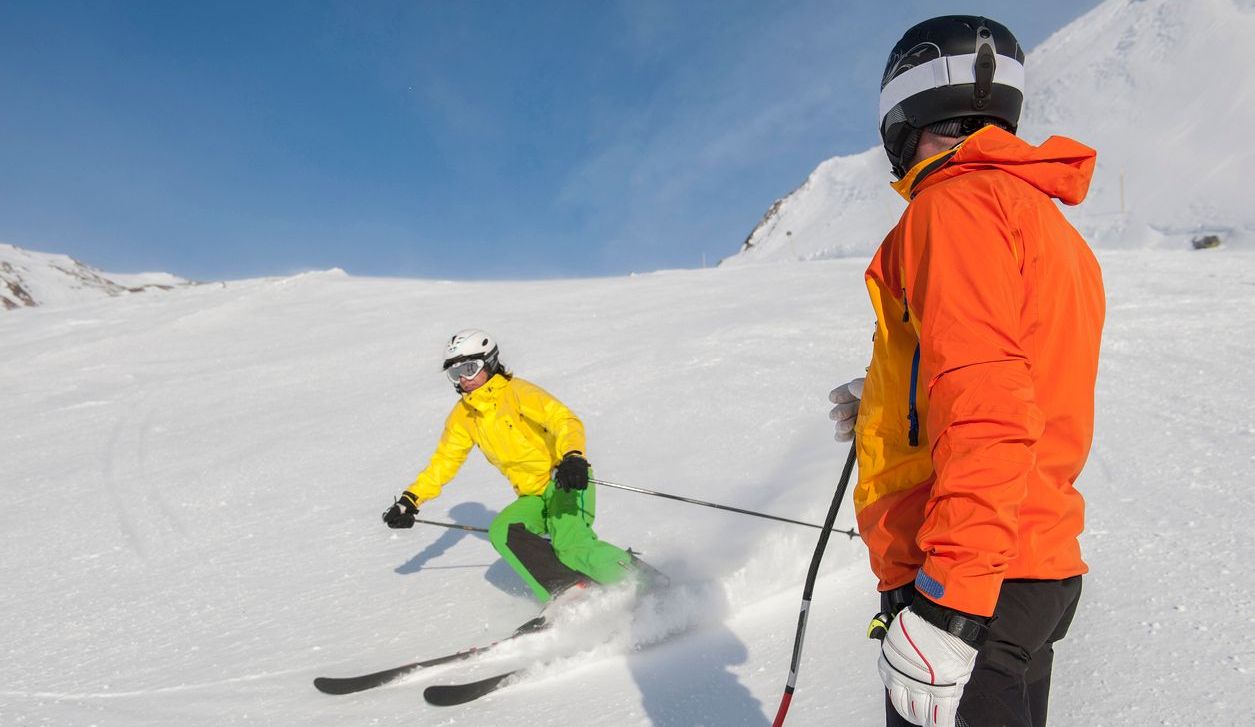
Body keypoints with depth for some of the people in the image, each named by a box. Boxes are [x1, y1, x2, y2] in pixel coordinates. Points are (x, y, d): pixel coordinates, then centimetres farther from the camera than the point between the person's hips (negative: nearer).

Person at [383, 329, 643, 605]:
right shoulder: (462, 416, 8)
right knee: (501, 531, -23)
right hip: (533, 497, 7)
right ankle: (569, 594, -21)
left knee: (572, 546, -29)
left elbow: (566, 421, -23)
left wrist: (572, 457, -43)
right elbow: (443, 461, 16)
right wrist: (410, 500, 4)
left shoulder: (517, 392, -12)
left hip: (566, 481, -6)